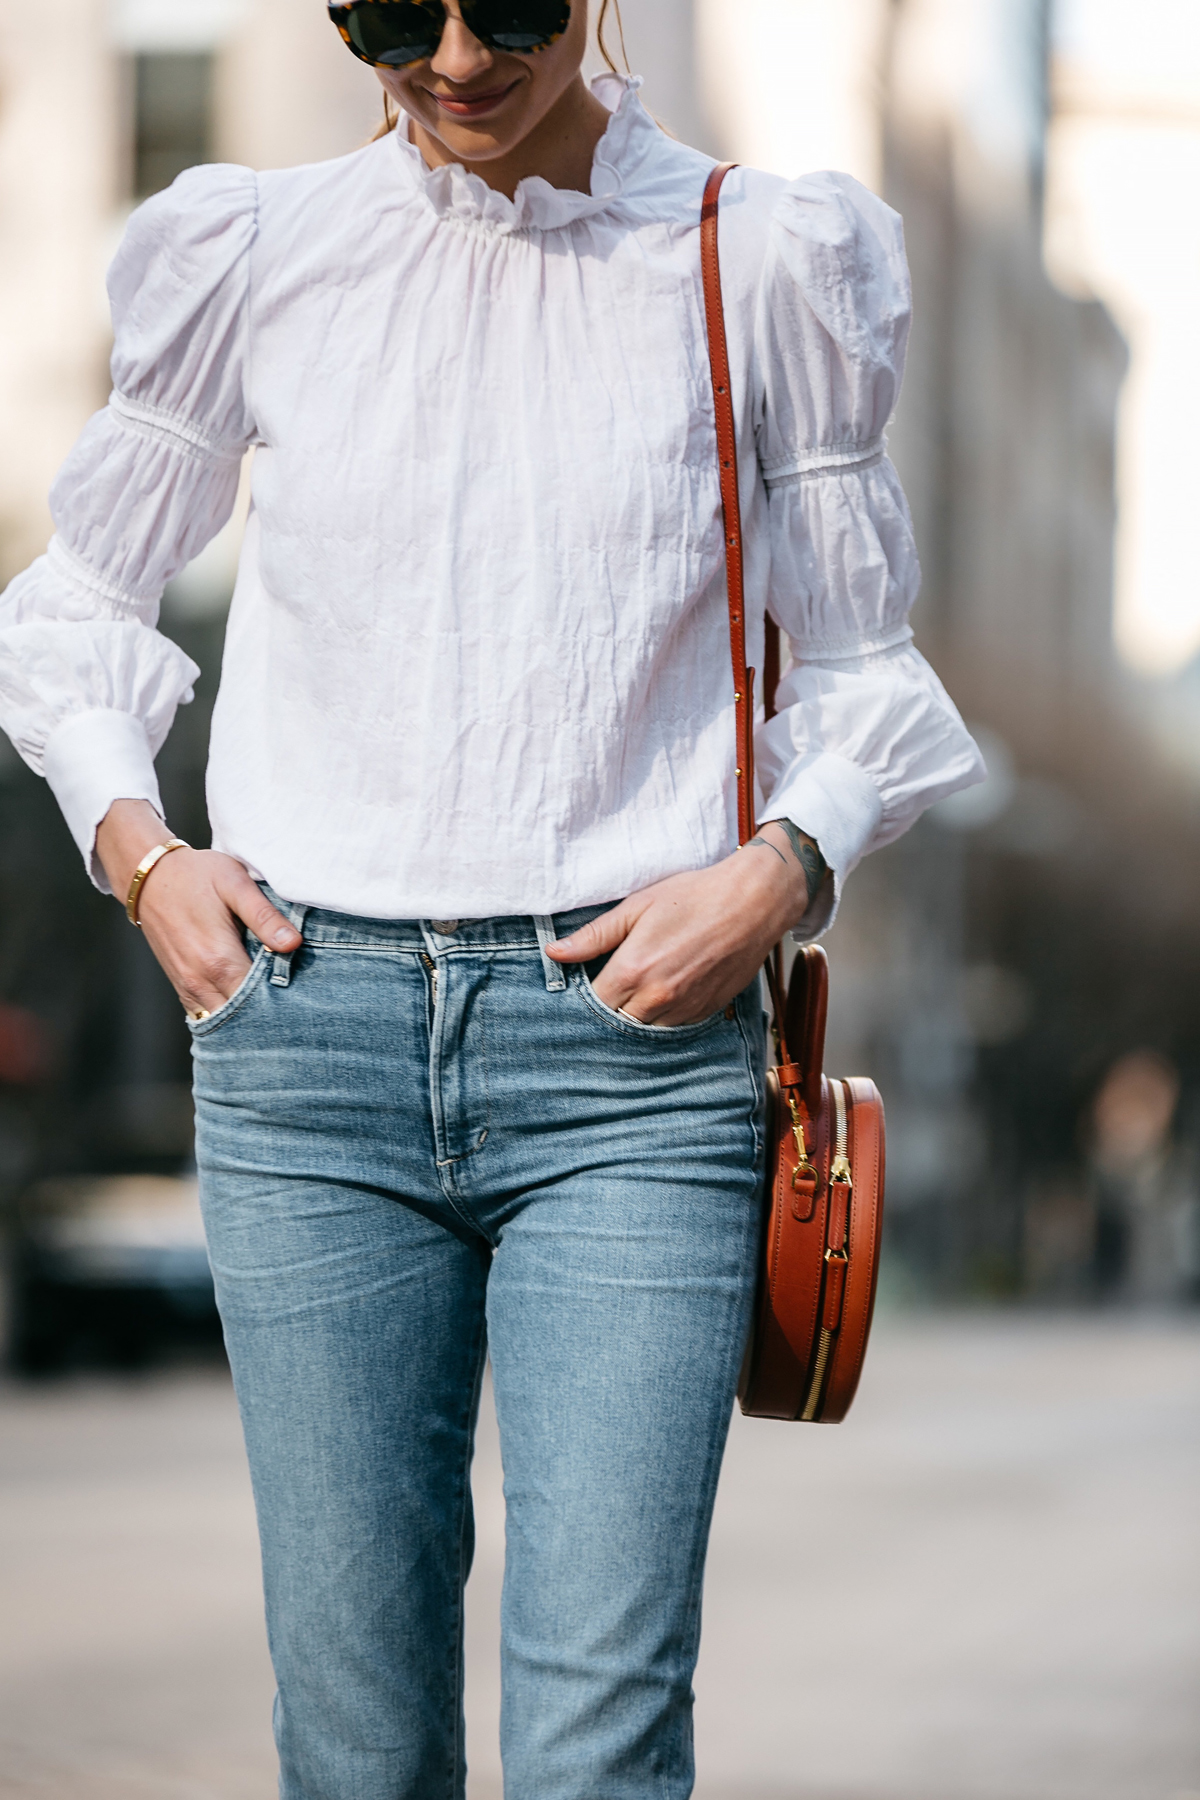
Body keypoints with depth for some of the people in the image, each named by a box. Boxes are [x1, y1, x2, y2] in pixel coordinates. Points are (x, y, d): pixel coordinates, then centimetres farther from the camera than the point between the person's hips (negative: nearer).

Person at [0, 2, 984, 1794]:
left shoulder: (757, 266, 4)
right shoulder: (253, 257, 7)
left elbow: (859, 654, 13)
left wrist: (783, 868, -6)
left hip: (629, 1043, -1)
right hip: (311, 1031, 2)